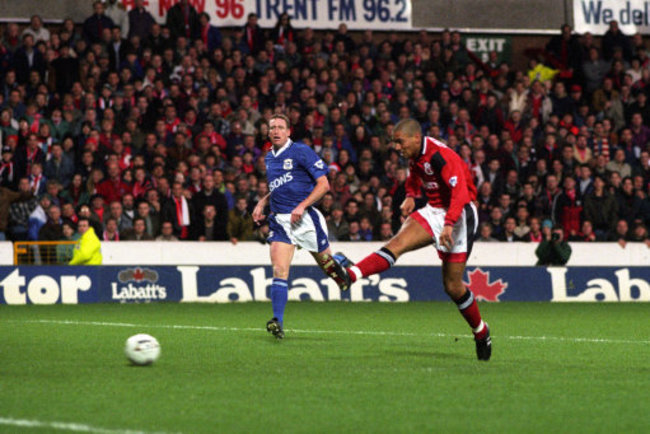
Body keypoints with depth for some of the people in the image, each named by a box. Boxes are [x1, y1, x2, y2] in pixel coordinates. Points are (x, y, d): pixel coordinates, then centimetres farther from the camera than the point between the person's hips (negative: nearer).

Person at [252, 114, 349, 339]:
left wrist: (302, 206, -19)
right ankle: (278, 321, -19)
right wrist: (262, 203, 14)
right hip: (279, 220, 4)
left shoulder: (301, 152, -7)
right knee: (279, 271, -12)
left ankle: (348, 277, 45)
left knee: (327, 263, 10)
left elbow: (323, 184, -9)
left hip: (305, 219, -4)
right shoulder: (269, 158, 14)